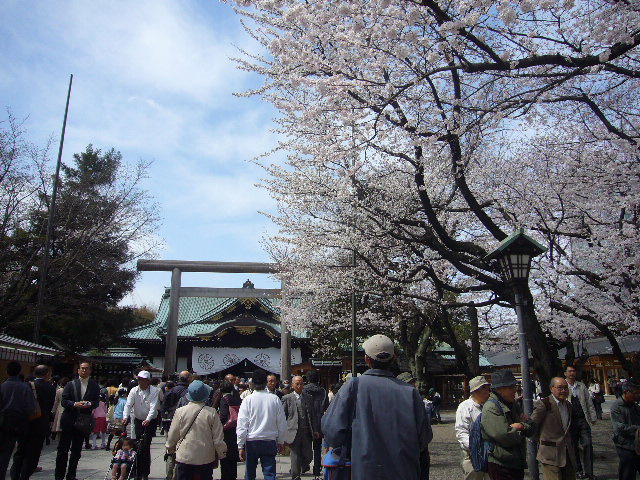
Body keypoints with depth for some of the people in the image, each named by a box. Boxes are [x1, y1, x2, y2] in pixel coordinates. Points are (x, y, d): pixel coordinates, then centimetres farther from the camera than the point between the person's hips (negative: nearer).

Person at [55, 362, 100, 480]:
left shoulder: (94, 386, 4)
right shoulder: (71, 384, 2)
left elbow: (97, 402, 3)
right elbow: (63, 401, -2)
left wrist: (89, 404, -17)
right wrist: (75, 404, -18)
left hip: (83, 421, 1)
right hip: (69, 420, -1)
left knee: (77, 450, 9)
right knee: (63, 449, 2)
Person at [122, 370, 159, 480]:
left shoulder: (154, 391, -13)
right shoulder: (134, 391, -4)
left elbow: (153, 407, -22)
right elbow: (128, 405, -15)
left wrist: (148, 419, -37)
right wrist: (125, 417, -32)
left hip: (151, 421, -3)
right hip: (138, 420, 3)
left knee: (145, 446, -9)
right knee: (138, 445, 4)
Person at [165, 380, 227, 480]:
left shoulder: (180, 411, -10)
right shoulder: (211, 413, -11)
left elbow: (172, 435, 1)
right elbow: (218, 438, -6)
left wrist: (170, 449, 20)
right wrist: (221, 454, 10)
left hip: (184, 457, 0)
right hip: (206, 458, 0)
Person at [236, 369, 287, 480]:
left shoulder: (248, 400, -9)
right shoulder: (275, 399, -4)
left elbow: (242, 425, -9)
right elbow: (282, 424, 2)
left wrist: (240, 446, -3)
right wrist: (281, 442, 14)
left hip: (251, 442, -1)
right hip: (270, 442, 1)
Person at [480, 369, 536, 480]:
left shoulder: (513, 405, 14)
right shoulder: (491, 408, -17)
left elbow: (532, 428, 10)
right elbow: (505, 437, -25)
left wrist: (521, 425, -11)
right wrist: (520, 431, -6)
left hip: (517, 464, 8)